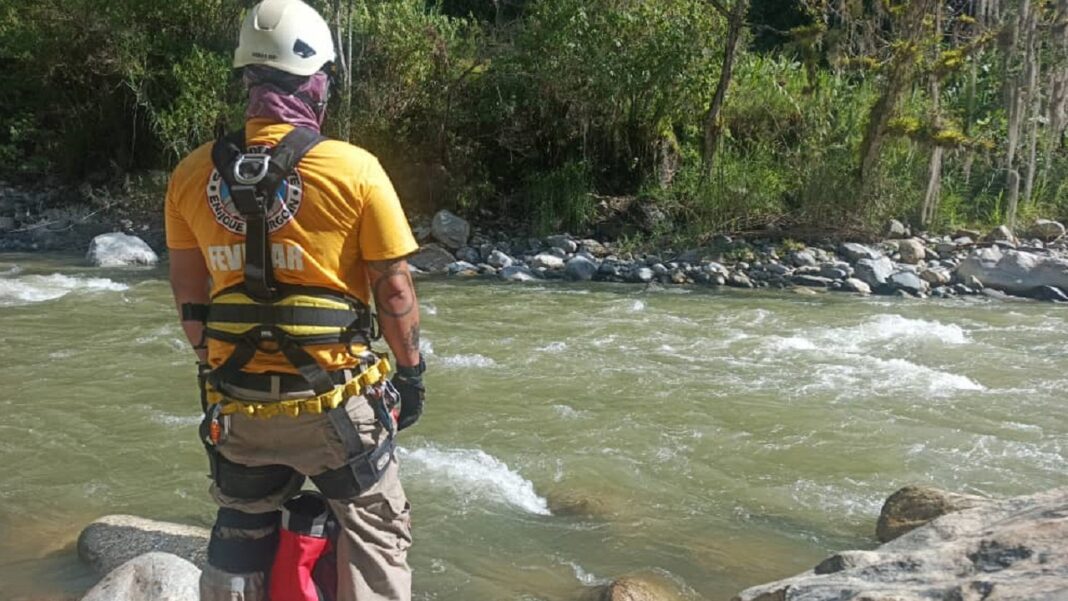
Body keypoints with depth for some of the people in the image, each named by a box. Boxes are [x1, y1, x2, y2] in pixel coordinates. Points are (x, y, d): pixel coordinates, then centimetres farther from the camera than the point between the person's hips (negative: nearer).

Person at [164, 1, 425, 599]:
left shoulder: (192, 174, -2)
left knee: (240, 538, 23)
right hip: (335, 403, -3)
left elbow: (188, 290, 8)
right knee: (376, 535, 15)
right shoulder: (354, 170, -14)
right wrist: (411, 369, 4)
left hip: (237, 407, 4)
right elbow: (393, 287, -10)